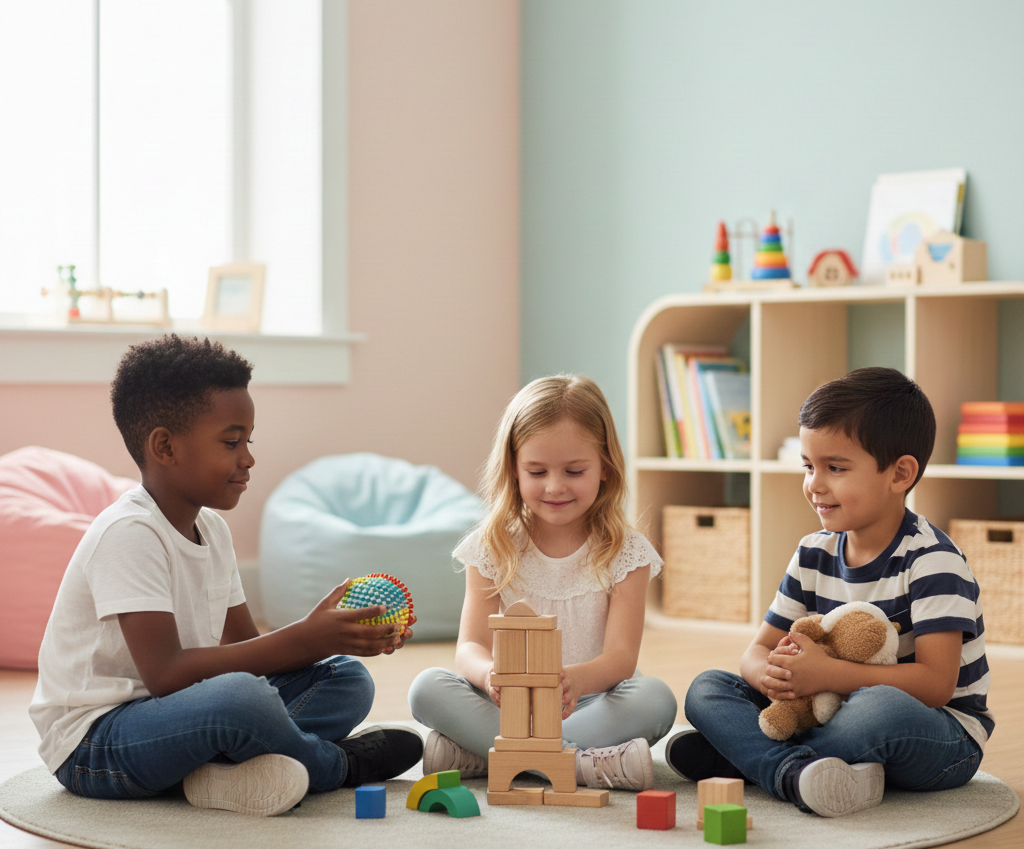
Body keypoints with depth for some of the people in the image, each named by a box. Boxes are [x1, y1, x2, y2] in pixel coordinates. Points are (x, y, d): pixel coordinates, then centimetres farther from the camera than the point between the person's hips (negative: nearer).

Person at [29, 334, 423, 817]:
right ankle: (337, 764, -6)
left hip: (173, 714, 10)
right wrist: (305, 638, -28)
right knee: (240, 696, -37)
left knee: (347, 679, 5)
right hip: (93, 746, -10)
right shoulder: (128, 535, -20)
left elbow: (242, 646, 8)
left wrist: (334, 637, -11)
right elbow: (166, 673, -28)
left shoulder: (210, 530, 10)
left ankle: (225, 770, -19)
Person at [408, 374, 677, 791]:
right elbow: (470, 646, -8)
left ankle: (475, 754, -31)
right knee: (428, 688, -24)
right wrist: (491, 675, -35)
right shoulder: (493, 547, 1)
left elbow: (621, 656, -13)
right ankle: (587, 761, -33)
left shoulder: (625, 552, -2)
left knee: (655, 698, -32)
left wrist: (577, 679, -39)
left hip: (590, 703, 0)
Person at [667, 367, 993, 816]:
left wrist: (826, 674, -30)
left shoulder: (932, 560, -15)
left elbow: (936, 683, -23)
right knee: (707, 689, -7)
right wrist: (769, 673, -20)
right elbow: (757, 649, 6)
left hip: (942, 737, -6)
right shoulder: (814, 555, 6)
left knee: (881, 708, -41)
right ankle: (797, 773, -34)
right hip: (833, 713, 6)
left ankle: (743, 757, -21)